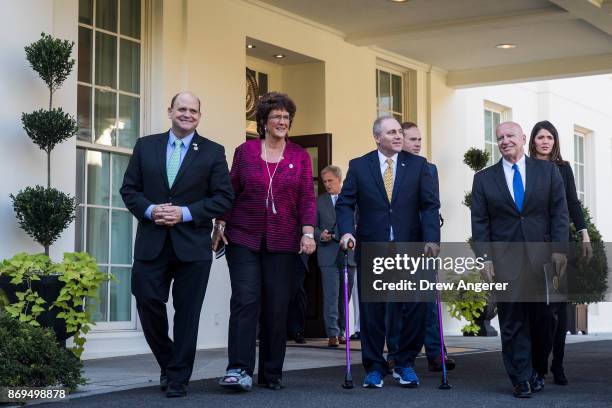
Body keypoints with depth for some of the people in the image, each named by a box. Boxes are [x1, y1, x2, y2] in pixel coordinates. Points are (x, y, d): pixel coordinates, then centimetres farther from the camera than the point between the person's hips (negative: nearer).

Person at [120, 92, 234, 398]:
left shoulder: (213, 152, 4)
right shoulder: (145, 146, 10)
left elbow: (224, 197, -1)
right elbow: (129, 189, 9)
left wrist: (186, 213, -12)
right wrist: (150, 210, -10)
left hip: (192, 244, -1)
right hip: (151, 243, 2)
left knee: (187, 312, 2)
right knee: (148, 304, -1)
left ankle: (178, 378, 11)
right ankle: (168, 363, 23)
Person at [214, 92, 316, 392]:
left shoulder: (300, 156, 7)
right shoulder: (245, 151, 6)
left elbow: (307, 197, 2)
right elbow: (230, 191, 8)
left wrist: (308, 232, -8)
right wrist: (220, 224, 2)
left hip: (282, 242, 1)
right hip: (243, 238, -1)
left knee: (277, 308, 3)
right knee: (245, 301, -11)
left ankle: (271, 374, 13)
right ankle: (240, 370, -13)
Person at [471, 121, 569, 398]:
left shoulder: (548, 171, 9)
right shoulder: (484, 178, 9)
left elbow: (559, 212, 5)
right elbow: (479, 222, 5)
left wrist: (558, 249, -5)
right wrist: (484, 258, -4)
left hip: (542, 258, 1)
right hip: (505, 261, 0)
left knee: (543, 318, 5)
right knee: (512, 323, -1)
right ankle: (521, 380, 5)